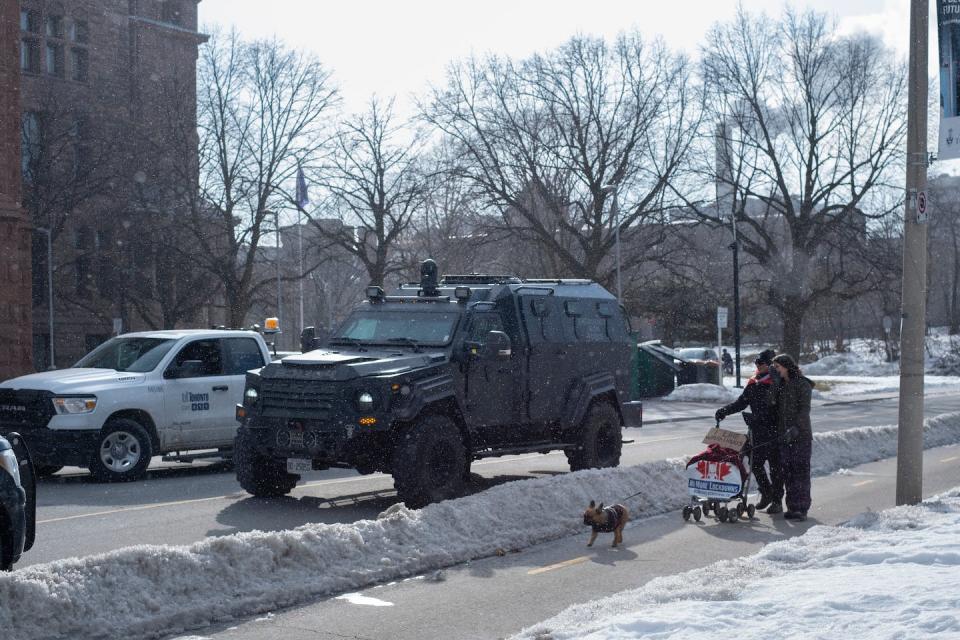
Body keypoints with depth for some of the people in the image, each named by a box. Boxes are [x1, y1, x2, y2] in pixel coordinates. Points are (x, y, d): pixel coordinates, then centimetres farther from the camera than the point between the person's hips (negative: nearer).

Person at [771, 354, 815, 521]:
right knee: (787, 471, 7)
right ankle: (792, 506, 13)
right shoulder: (780, 385, 15)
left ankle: (801, 508, -4)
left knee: (800, 470, -6)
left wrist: (795, 428, -25)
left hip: (800, 434, -7)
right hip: (784, 435, 7)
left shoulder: (802, 384, -8)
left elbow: (804, 409, -15)